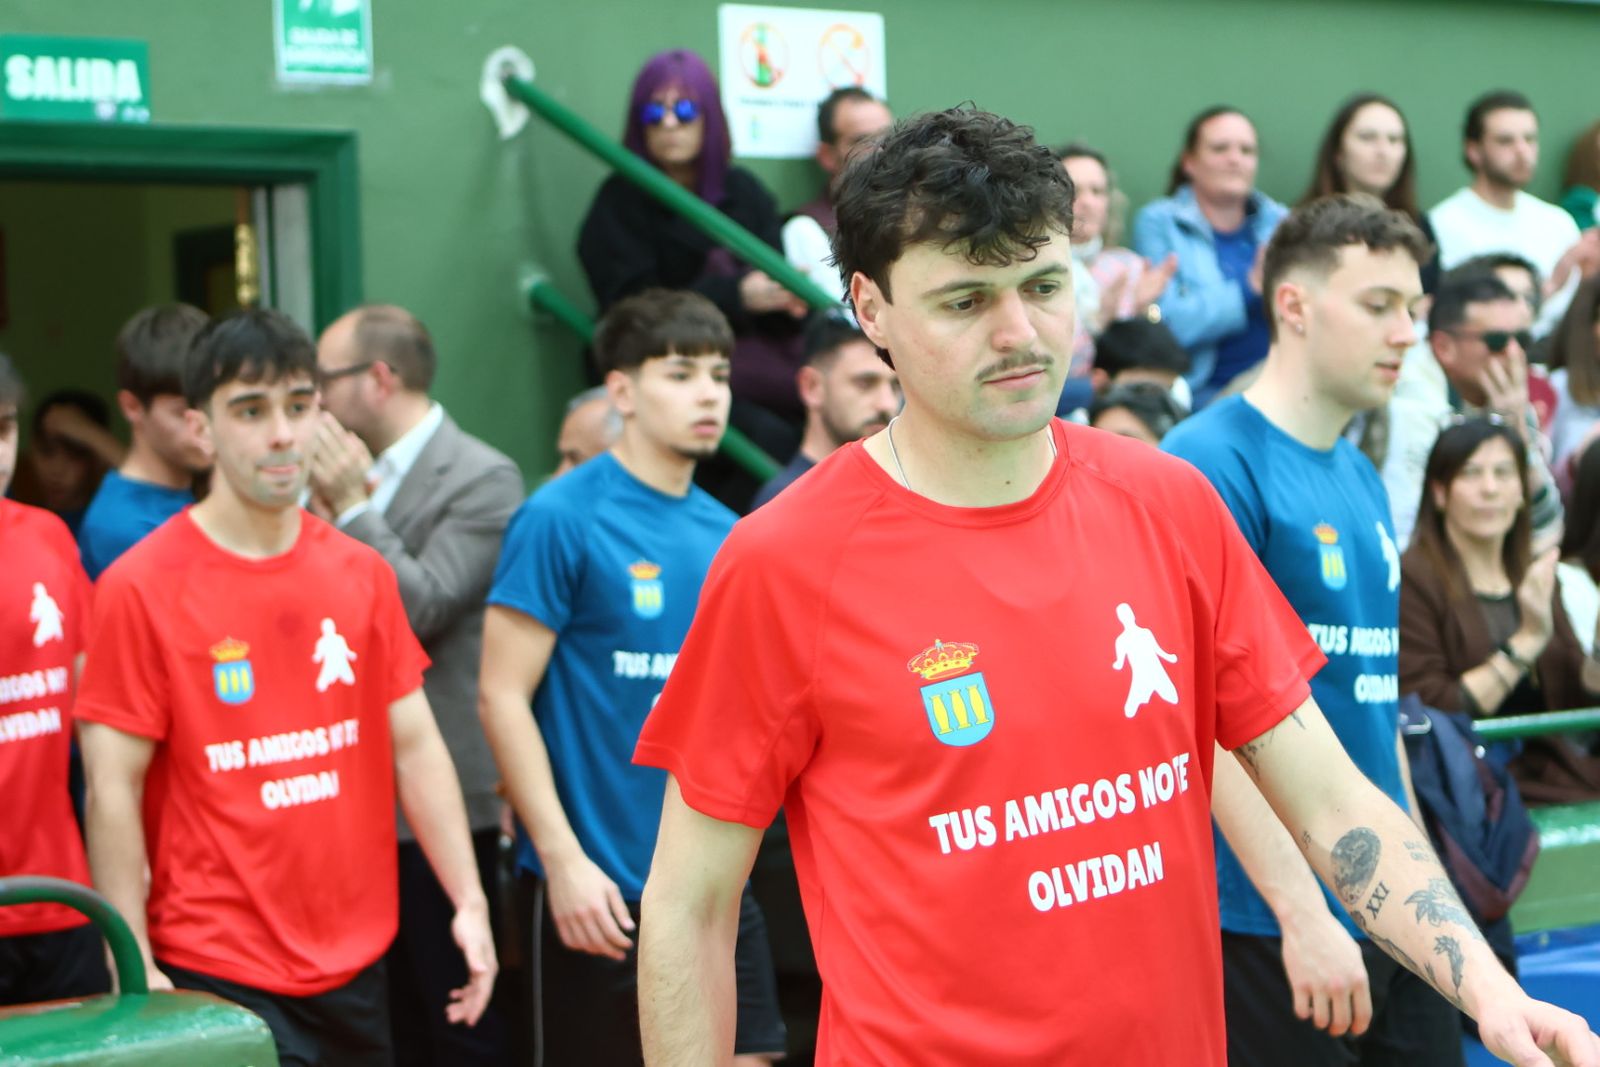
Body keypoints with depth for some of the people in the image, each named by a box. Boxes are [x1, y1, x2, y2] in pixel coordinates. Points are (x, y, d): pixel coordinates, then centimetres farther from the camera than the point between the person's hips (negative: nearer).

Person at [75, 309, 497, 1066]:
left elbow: (415, 747, 8)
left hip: (358, 962, 5)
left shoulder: (362, 573, 5)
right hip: (219, 976, -5)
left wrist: (469, 902, 2)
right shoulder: (140, 588, -9)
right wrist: (136, 970, -13)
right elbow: (112, 789, -10)